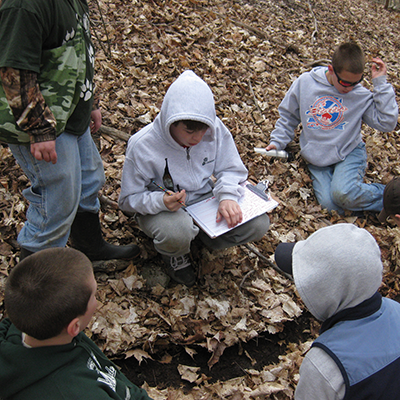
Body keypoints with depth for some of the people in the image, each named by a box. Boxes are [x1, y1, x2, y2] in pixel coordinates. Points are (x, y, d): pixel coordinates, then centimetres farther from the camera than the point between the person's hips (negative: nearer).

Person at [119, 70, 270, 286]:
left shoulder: (215, 129, -15)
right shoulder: (142, 146, -24)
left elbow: (230, 169, -2)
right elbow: (129, 199, -14)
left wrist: (227, 196, -25)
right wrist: (161, 201, -35)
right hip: (162, 209, -3)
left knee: (258, 224, -15)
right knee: (177, 234, -40)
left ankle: (203, 235, 12)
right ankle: (174, 254, 1)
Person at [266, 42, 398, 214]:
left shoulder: (361, 96, -5)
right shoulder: (305, 83, -2)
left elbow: (386, 123, -11)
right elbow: (288, 116, 11)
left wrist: (381, 83, -12)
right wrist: (277, 141, 2)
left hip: (349, 152, -2)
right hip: (316, 158, 2)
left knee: (343, 194, -31)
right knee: (329, 203, -21)